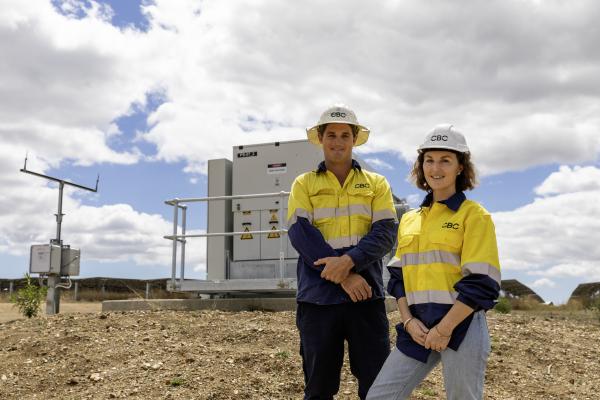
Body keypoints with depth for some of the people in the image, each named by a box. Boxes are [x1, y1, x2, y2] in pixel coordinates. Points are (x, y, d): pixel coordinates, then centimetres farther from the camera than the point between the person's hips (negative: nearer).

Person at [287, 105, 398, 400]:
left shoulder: (376, 184, 11)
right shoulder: (304, 184, 9)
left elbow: (385, 233, -3)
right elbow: (300, 233, -6)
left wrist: (349, 261, -20)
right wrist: (343, 275, -16)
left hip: (365, 295, 0)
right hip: (318, 295, 0)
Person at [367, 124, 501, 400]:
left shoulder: (474, 215, -2)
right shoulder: (409, 220, 15)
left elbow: (480, 282, -10)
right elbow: (398, 276, 14)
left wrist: (445, 328, -14)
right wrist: (408, 320, -2)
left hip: (460, 326, -5)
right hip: (418, 328, 5)